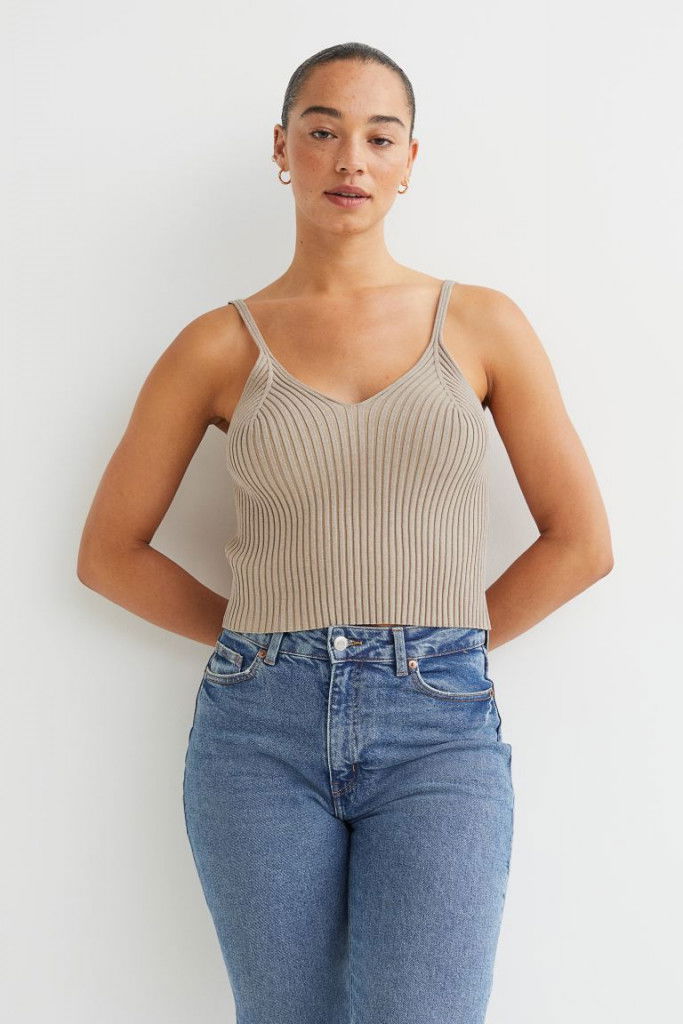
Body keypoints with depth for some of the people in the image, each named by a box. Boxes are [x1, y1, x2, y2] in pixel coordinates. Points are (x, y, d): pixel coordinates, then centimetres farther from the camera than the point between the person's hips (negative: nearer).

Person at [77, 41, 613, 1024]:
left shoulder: (483, 324, 6)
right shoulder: (219, 346, 5)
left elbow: (581, 542, 7)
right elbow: (109, 551, 11)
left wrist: (434, 646, 6)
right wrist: (263, 640, 7)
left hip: (439, 732, 0)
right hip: (263, 732, 1)